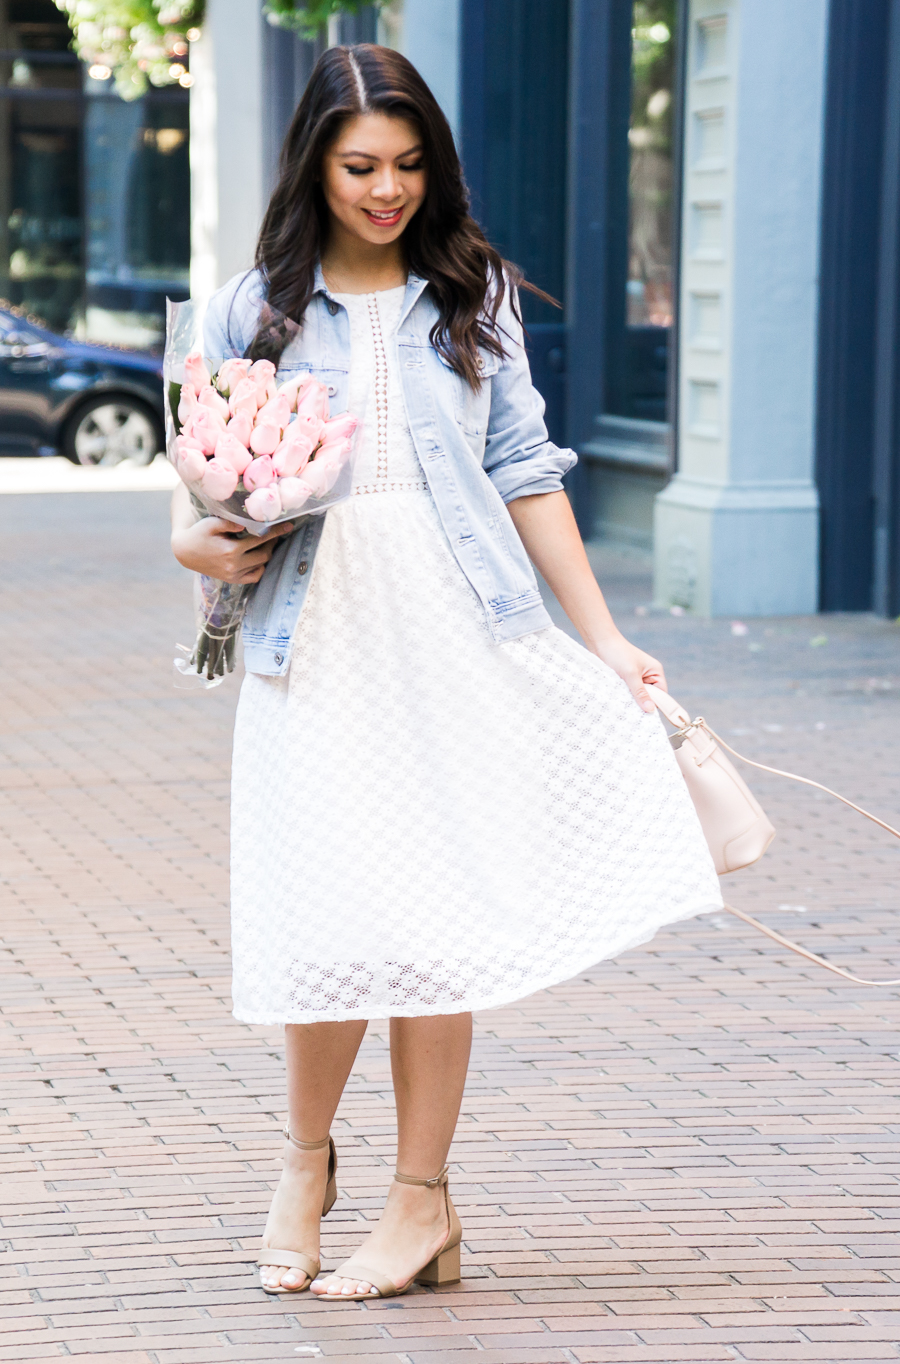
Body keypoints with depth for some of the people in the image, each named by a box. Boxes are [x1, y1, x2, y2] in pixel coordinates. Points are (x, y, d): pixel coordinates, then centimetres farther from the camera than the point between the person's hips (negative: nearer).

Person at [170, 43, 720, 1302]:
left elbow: (526, 472, 10)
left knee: (432, 918, -1)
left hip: (457, 639, 0)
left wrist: (602, 637, 7)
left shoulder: (475, 297, 10)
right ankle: (306, 1161, 19)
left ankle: (421, 1202, 9)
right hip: (315, 642, 0)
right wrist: (196, 543, -10)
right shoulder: (256, 311, 8)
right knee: (327, 923, -7)